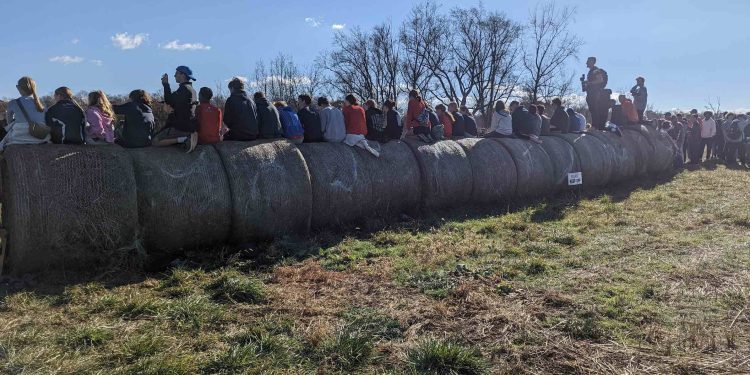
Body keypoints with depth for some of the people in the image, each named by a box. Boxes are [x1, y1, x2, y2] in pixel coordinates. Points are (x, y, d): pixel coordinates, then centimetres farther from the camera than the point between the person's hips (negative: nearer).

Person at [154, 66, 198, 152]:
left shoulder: (184, 88, -13)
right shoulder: (191, 89, 18)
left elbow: (169, 101, -19)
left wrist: (166, 84, -10)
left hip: (181, 127, -10)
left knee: (155, 141, -11)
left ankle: (183, 139, -17)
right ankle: (187, 138, 4)